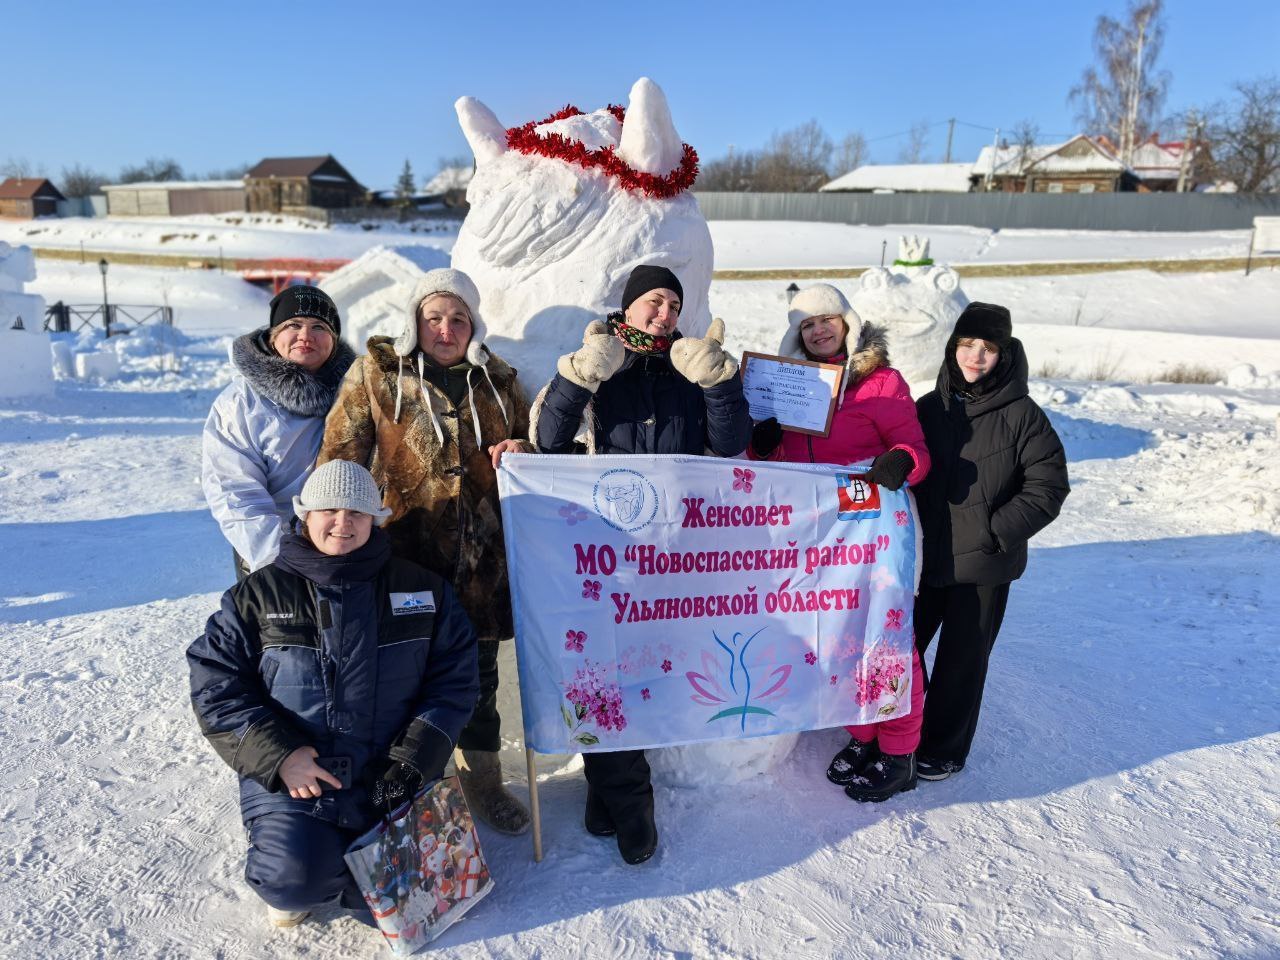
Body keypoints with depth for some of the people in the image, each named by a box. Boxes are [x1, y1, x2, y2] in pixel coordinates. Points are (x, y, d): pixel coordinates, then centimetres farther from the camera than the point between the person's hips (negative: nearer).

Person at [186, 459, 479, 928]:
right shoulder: (258, 595, 3)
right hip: (292, 779, -1)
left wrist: (413, 758, -8)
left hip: (391, 781, 2)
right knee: (294, 880, -23)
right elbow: (215, 686, 0)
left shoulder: (420, 588, 3)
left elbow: (453, 679, 3)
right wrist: (278, 757, -12)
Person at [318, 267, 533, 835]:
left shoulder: (498, 382, 10)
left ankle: (481, 781, 35)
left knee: (478, 672, 15)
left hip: (481, 559, 3)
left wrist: (523, 452, -1)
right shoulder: (375, 374, 1)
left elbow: (534, 446, 22)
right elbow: (339, 459, 0)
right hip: (406, 556, -3)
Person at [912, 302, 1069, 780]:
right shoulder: (929, 408, 3)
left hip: (984, 565, -4)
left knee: (963, 659, 9)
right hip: (925, 556, 4)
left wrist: (996, 530, -15)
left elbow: (1049, 486, -8)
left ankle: (944, 749, 28)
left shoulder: (1022, 414, -8)